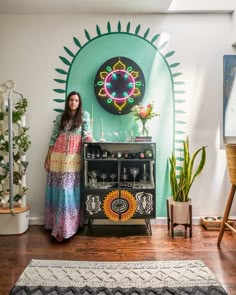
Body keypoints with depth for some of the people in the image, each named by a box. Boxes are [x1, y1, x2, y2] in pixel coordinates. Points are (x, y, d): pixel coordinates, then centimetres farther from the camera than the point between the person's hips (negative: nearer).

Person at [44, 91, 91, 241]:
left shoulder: (84, 115, 7)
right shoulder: (61, 117, 13)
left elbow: (86, 134, -1)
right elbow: (54, 137, 11)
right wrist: (48, 156, 7)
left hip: (74, 155, -3)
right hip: (58, 155, 3)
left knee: (69, 188, -4)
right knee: (57, 188, 5)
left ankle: (66, 225, 3)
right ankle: (55, 222, 17)